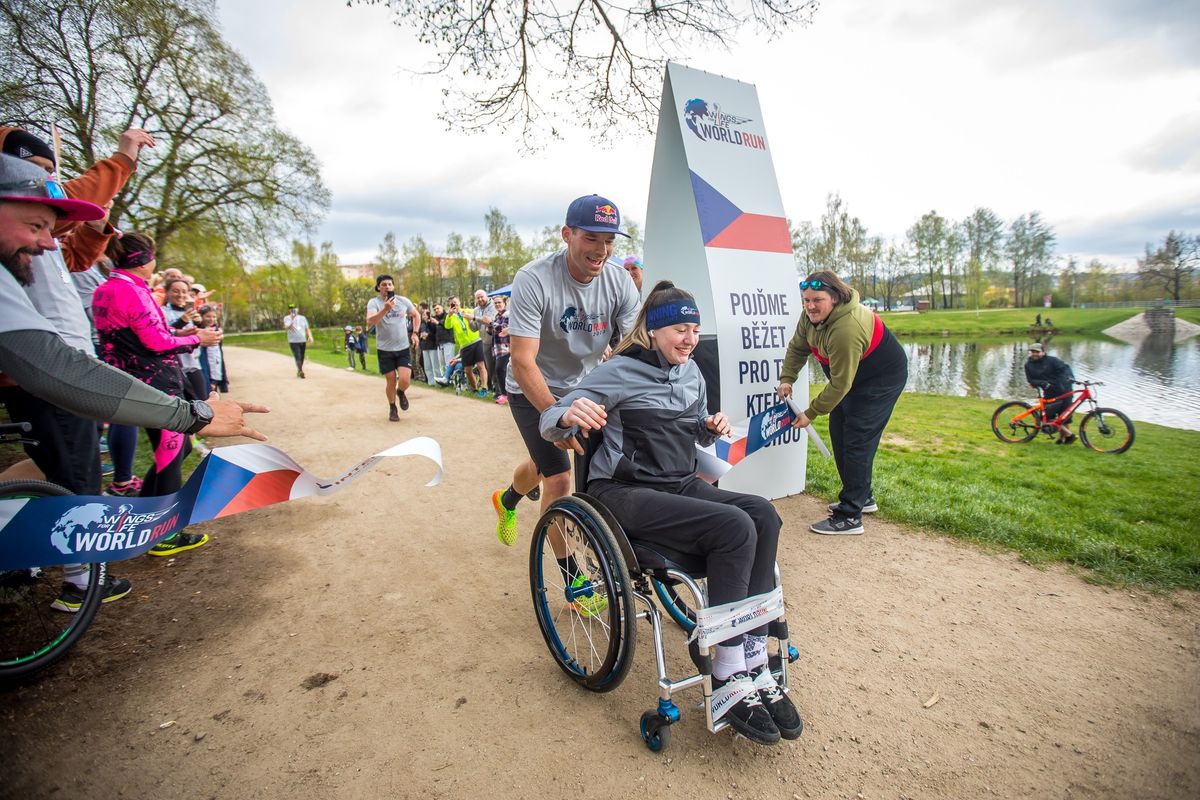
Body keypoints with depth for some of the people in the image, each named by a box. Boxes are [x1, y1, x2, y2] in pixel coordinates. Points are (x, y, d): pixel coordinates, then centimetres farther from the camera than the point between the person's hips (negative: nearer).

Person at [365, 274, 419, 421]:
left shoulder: (403, 300, 0)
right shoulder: (374, 302, -9)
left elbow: (416, 315, 17)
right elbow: (369, 322, -25)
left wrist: (415, 333, 6)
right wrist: (385, 309, -36)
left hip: (404, 348, 1)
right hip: (385, 349, -1)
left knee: (405, 380, -12)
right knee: (391, 381, 4)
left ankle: (400, 392, 24)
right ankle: (392, 408, 28)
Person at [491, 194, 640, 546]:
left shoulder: (620, 282, -13)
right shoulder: (533, 280, -27)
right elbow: (522, 361, -31)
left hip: (584, 387, 5)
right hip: (534, 391, -5)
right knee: (559, 480, -12)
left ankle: (506, 501, 51)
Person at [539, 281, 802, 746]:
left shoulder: (691, 371, 13)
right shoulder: (621, 372, -7)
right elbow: (550, 422, -13)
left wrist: (711, 427, 2)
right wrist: (569, 416, -37)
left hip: (681, 485, 7)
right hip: (625, 493, -6)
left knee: (763, 514, -21)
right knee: (734, 526, -28)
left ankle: (753, 664, -15)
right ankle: (728, 681, -17)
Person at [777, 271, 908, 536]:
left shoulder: (846, 330, -37)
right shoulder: (811, 316, -10)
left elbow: (840, 383, -30)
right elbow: (797, 348, 4)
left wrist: (811, 413, -23)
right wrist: (787, 379, -8)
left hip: (882, 379, -10)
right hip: (854, 378, 10)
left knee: (857, 441, -14)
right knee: (839, 434, 11)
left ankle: (850, 517, -9)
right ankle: (863, 497, 28)